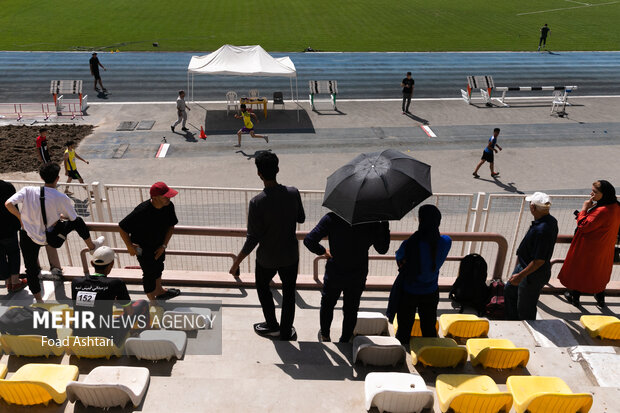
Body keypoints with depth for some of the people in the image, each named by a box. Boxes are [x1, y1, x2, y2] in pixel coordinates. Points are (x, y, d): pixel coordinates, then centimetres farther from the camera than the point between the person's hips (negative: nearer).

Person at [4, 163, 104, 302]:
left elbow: (8, 204, -20)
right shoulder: (61, 198, -18)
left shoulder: (28, 190, -14)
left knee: (31, 269, 19)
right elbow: (72, 218, -6)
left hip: (28, 236, 2)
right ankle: (92, 246, 41)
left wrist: (21, 217, -3)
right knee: (78, 222, 20)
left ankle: (38, 299, 30)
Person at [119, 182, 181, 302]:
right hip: (143, 248, -6)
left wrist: (164, 245, -8)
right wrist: (129, 246, -19)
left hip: (159, 244, 7)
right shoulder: (141, 211, -36)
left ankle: (159, 291, 53)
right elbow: (122, 227, -25)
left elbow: (171, 226, -3)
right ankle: (153, 301, 29)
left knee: (158, 267, 27)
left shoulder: (169, 206, -19)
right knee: (150, 274, 6)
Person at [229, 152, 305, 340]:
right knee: (288, 293, 19)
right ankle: (285, 332, 33)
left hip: (267, 258, -2)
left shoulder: (257, 203, -26)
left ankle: (272, 325, 38)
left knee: (262, 287, 26)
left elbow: (252, 239, -21)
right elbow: (301, 219, 3)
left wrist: (237, 262, -10)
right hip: (290, 255, 3)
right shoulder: (293, 193, -15)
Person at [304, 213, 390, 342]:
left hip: (333, 275, 0)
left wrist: (323, 251, -4)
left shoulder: (331, 218, -18)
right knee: (351, 310, 21)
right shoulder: (371, 221, -16)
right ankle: (345, 341, 33)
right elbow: (382, 249, -3)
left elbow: (309, 240, -23)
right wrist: (385, 224, 2)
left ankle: (325, 335, 44)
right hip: (357, 277, 0)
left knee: (327, 304, 26)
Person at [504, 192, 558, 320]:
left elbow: (539, 261, -31)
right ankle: (513, 321, 45)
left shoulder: (542, 230, -35)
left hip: (533, 275, -11)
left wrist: (520, 276, -25)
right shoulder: (550, 220, -3)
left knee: (525, 309, 9)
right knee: (509, 290, 27)